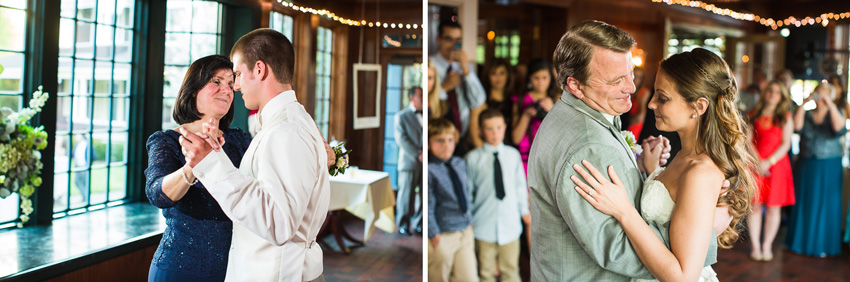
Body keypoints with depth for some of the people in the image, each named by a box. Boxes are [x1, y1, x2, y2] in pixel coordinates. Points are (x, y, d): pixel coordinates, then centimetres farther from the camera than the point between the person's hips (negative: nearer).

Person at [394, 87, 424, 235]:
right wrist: (417, 155, -13)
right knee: (406, 194, -1)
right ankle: (403, 224, 10)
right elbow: (401, 139, -7)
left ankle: (417, 223, 16)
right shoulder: (401, 116, 1)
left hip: (424, 162, 4)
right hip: (409, 162, -4)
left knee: (423, 194, 5)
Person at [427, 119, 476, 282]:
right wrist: (434, 235, -15)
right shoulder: (429, 170, -16)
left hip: (466, 232, 6)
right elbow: (428, 207, -16)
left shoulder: (460, 163, 8)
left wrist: (470, 222, 16)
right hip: (443, 237, -6)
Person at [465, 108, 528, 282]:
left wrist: (524, 210, 13)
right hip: (484, 224, -2)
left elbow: (520, 184, 10)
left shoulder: (513, 155, 2)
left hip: (510, 222, 2)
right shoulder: (473, 158, -6)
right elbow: (467, 190, 0)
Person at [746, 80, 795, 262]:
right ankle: (755, 245, 8)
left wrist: (769, 161, -12)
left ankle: (767, 246, 10)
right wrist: (756, 160, -10)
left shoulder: (785, 117, 7)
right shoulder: (753, 115, 10)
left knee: (773, 207, 1)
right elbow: (748, 140, 5)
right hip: (755, 164, 1)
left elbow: (786, 144, 0)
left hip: (776, 164, 0)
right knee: (754, 205, 0)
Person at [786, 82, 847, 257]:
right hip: (805, 165, 2)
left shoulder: (835, 114, 3)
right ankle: (802, 241, 17)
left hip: (828, 168, -2)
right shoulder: (807, 114, 7)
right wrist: (803, 104, -16)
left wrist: (830, 104, -22)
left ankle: (823, 245, 8)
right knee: (804, 203, 6)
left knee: (826, 205, 1)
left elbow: (839, 128, -18)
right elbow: (796, 127, -12)